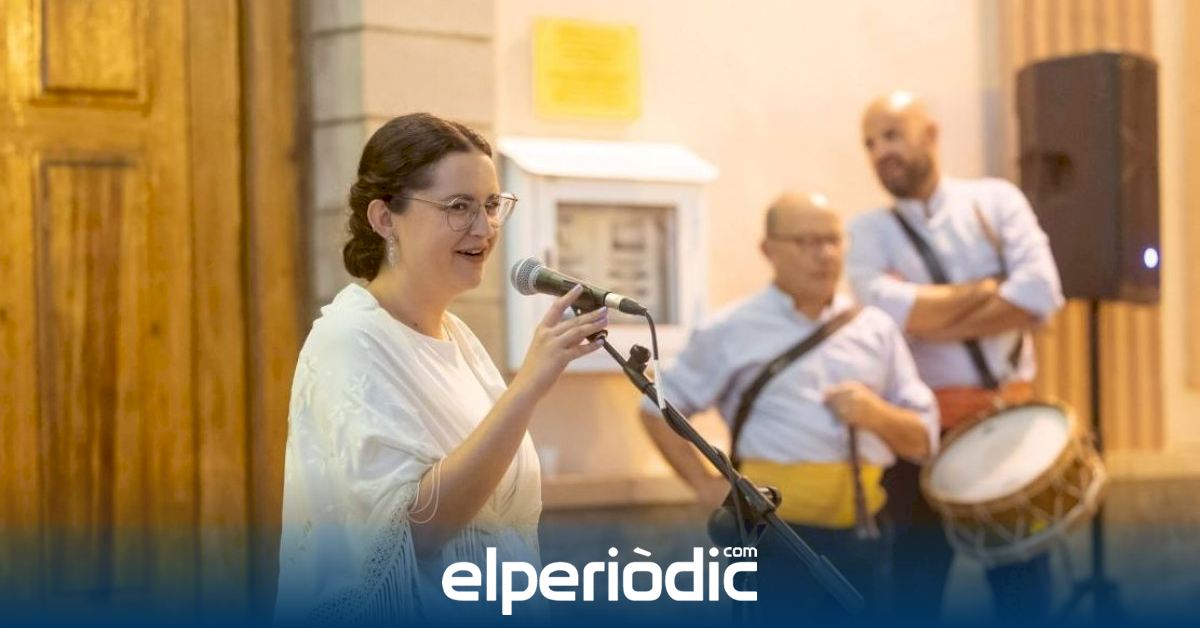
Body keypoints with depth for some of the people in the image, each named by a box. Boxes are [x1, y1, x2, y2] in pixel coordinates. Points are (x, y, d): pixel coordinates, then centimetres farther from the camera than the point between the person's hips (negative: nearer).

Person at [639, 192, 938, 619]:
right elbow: (659, 408, 9)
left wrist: (878, 415, -7)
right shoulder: (733, 331, 3)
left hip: (866, 535, 4)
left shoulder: (876, 329, 13)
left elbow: (924, 440, 14)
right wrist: (705, 485, -1)